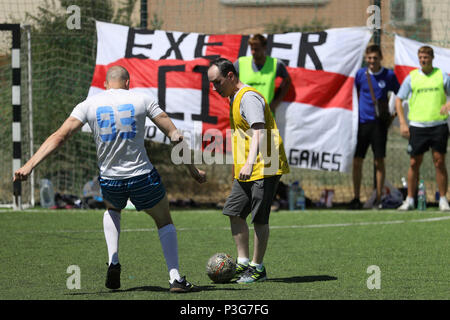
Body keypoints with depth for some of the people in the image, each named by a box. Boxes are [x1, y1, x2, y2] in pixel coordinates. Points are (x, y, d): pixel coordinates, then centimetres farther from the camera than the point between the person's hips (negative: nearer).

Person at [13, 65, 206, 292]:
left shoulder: (89, 105, 2)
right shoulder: (141, 100, 1)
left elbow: (59, 137, -6)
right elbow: (175, 136, 1)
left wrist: (28, 167, -8)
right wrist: (193, 170, 9)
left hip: (110, 182, 2)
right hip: (142, 178, -2)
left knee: (112, 210, 36)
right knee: (164, 221, 21)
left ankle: (113, 263, 16)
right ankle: (175, 278, 8)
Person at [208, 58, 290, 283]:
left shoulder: (248, 97, -15)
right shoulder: (235, 99, 16)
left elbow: (258, 131, -27)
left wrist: (250, 162, -37)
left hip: (263, 169, -10)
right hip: (246, 171, 10)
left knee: (259, 218, -5)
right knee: (234, 212, 8)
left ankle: (258, 268, 3)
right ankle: (243, 263, 16)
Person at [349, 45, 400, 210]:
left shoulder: (389, 75, -2)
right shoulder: (360, 74, 3)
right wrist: (357, 111, 9)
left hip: (379, 123, -2)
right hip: (362, 121, 2)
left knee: (379, 161, -2)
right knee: (357, 161, 1)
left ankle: (378, 199, 5)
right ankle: (356, 199, 9)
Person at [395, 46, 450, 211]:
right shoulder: (411, 77, 6)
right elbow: (399, 99, 8)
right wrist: (402, 123, -1)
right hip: (417, 126, 1)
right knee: (414, 163, 2)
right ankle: (410, 200, 9)